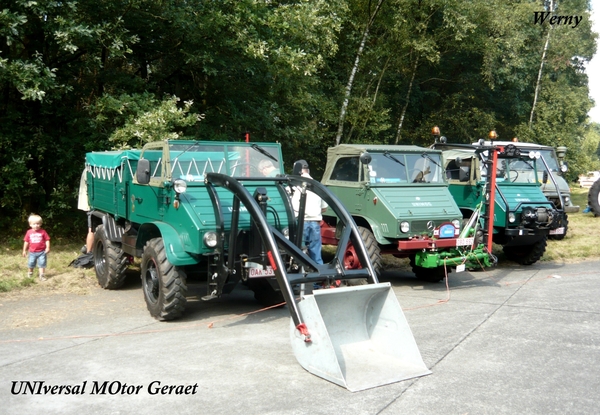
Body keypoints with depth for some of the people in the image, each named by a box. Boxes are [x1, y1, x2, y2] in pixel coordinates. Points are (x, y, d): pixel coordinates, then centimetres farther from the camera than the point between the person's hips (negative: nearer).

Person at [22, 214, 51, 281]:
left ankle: (41, 275, 5)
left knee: (42, 264, -2)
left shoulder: (43, 232, -7)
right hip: (32, 252, 2)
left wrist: (48, 247, -16)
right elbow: (26, 241, 6)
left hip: (42, 252, -2)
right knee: (31, 264, 16)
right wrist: (24, 250, 9)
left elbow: (47, 240, -5)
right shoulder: (29, 232, -2)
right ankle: (30, 273, 40)